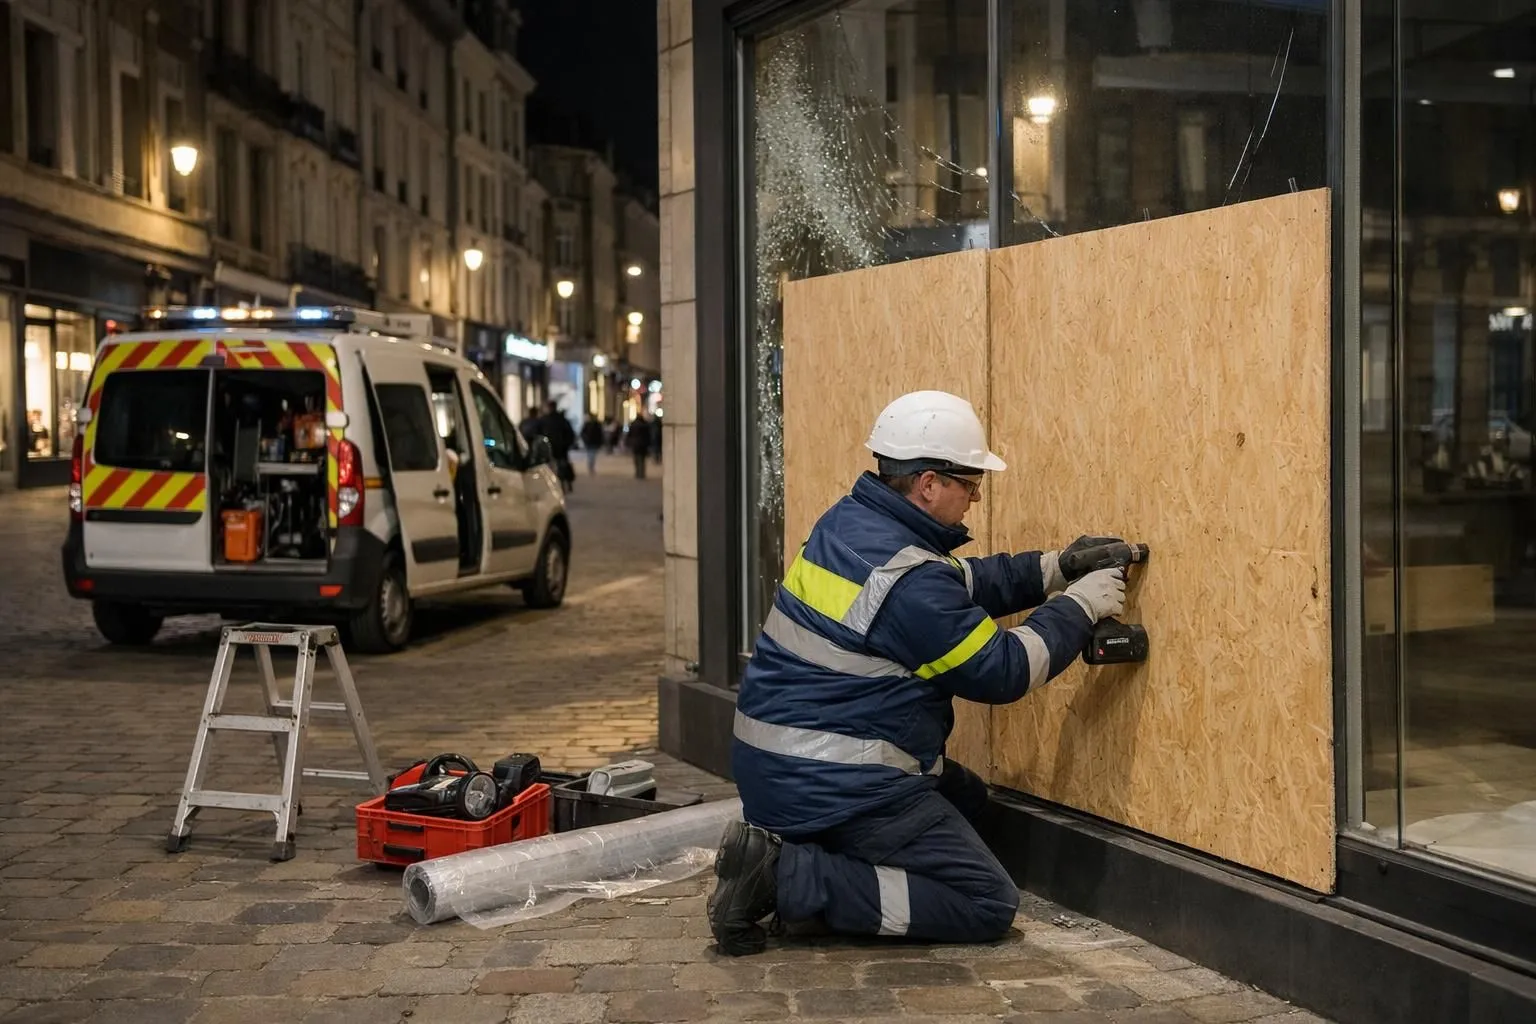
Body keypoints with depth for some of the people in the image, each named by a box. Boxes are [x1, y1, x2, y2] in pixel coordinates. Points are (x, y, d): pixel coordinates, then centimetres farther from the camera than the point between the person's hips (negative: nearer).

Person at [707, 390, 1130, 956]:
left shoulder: (847, 522, 6)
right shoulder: (908, 580, -22)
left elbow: (959, 585, 18)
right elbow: (1001, 672, -12)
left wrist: (1053, 569, 10)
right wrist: (1078, 607, -1)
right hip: (836, 783, -10)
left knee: (965, 796, 26)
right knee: (989, 905, -2)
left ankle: (781, 850, 10)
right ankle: (792, 879, -11)